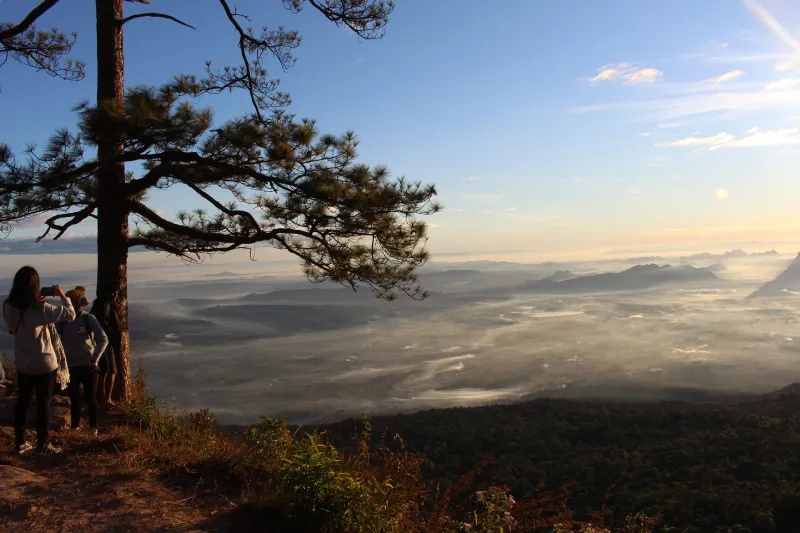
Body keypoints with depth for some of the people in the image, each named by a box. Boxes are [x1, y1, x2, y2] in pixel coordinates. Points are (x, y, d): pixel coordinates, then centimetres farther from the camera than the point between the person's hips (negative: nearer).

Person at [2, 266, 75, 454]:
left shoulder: (8, 307, -6)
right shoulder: (40, 309, -24)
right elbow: (70, 314, -23)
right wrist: (62, 295, -10)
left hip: (22, 363, 6)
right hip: (44, 364, -5)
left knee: (23, 401, 17)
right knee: (43, 403, 6)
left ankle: (20, 443, 25)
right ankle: (43, 444, 15)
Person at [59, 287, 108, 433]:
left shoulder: (88, 319, -8)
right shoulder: (64, 321, 1)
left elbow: (103, 340, -10)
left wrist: (94, 360, -16)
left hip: (87, 366, -3)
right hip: (70, 366, 3)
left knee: (90, 397, 5)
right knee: (74, 398, 12)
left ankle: (93, 426, 21)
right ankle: (75, 426, 27)